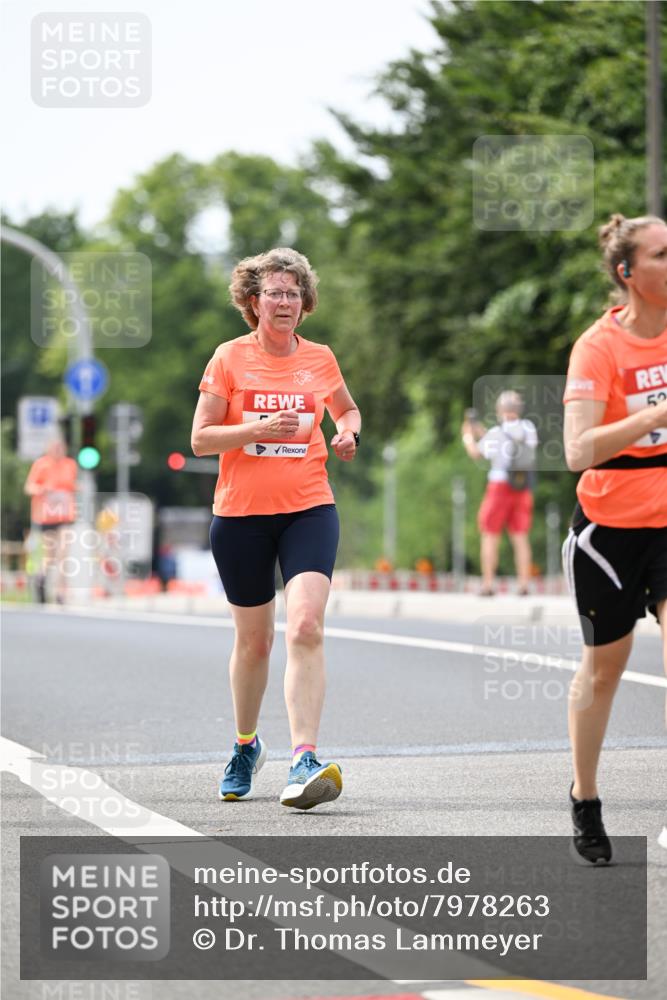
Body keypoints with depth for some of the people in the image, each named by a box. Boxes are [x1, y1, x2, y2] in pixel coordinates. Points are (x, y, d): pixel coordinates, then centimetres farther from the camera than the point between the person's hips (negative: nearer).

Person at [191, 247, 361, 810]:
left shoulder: (320, 359, 7)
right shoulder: (230, 359, 0)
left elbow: (348, 410, 26)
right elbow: (200, 439, -3)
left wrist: (348, 433, 3)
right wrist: (260, 429, -17)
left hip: (309, 510, 0)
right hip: (241, 513, 0)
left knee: (306, 626, -19)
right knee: (253, 639, 10)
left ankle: (304, 761, -25)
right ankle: (246, 745, 35)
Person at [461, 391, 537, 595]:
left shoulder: (496, 434, -11)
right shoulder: (529, 429, 2)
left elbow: (475, 453, 4)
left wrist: (467, 435, 22)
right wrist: (482, 433, 25)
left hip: (500, 487, -4)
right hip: (523, 490, 4)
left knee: (490, 537, 4)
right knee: (520, 538, 8)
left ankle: (488, 584, -1)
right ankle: (524, 584, 1)